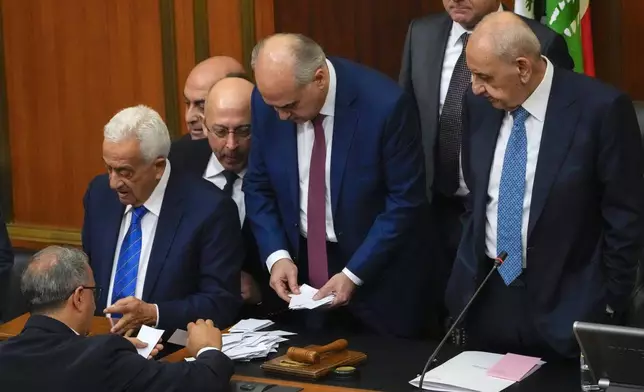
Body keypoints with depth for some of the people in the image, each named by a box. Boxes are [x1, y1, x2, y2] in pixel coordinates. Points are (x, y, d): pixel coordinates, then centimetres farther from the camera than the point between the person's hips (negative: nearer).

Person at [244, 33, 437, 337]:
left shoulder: (385, 104, -23)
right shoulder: (267, 99, -10)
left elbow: (406, 200, -16)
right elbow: (259, 187, 2)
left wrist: (353, 274, -19)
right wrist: (276, 254, -12)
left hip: (378, 273, -3)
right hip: (301, 266, 3)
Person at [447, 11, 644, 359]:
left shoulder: (600, 108, -16)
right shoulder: (479, 104, 0)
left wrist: (610, 305, -7)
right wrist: (467, 272, 12)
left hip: (565, 303, -4)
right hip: (485, 295, 5)